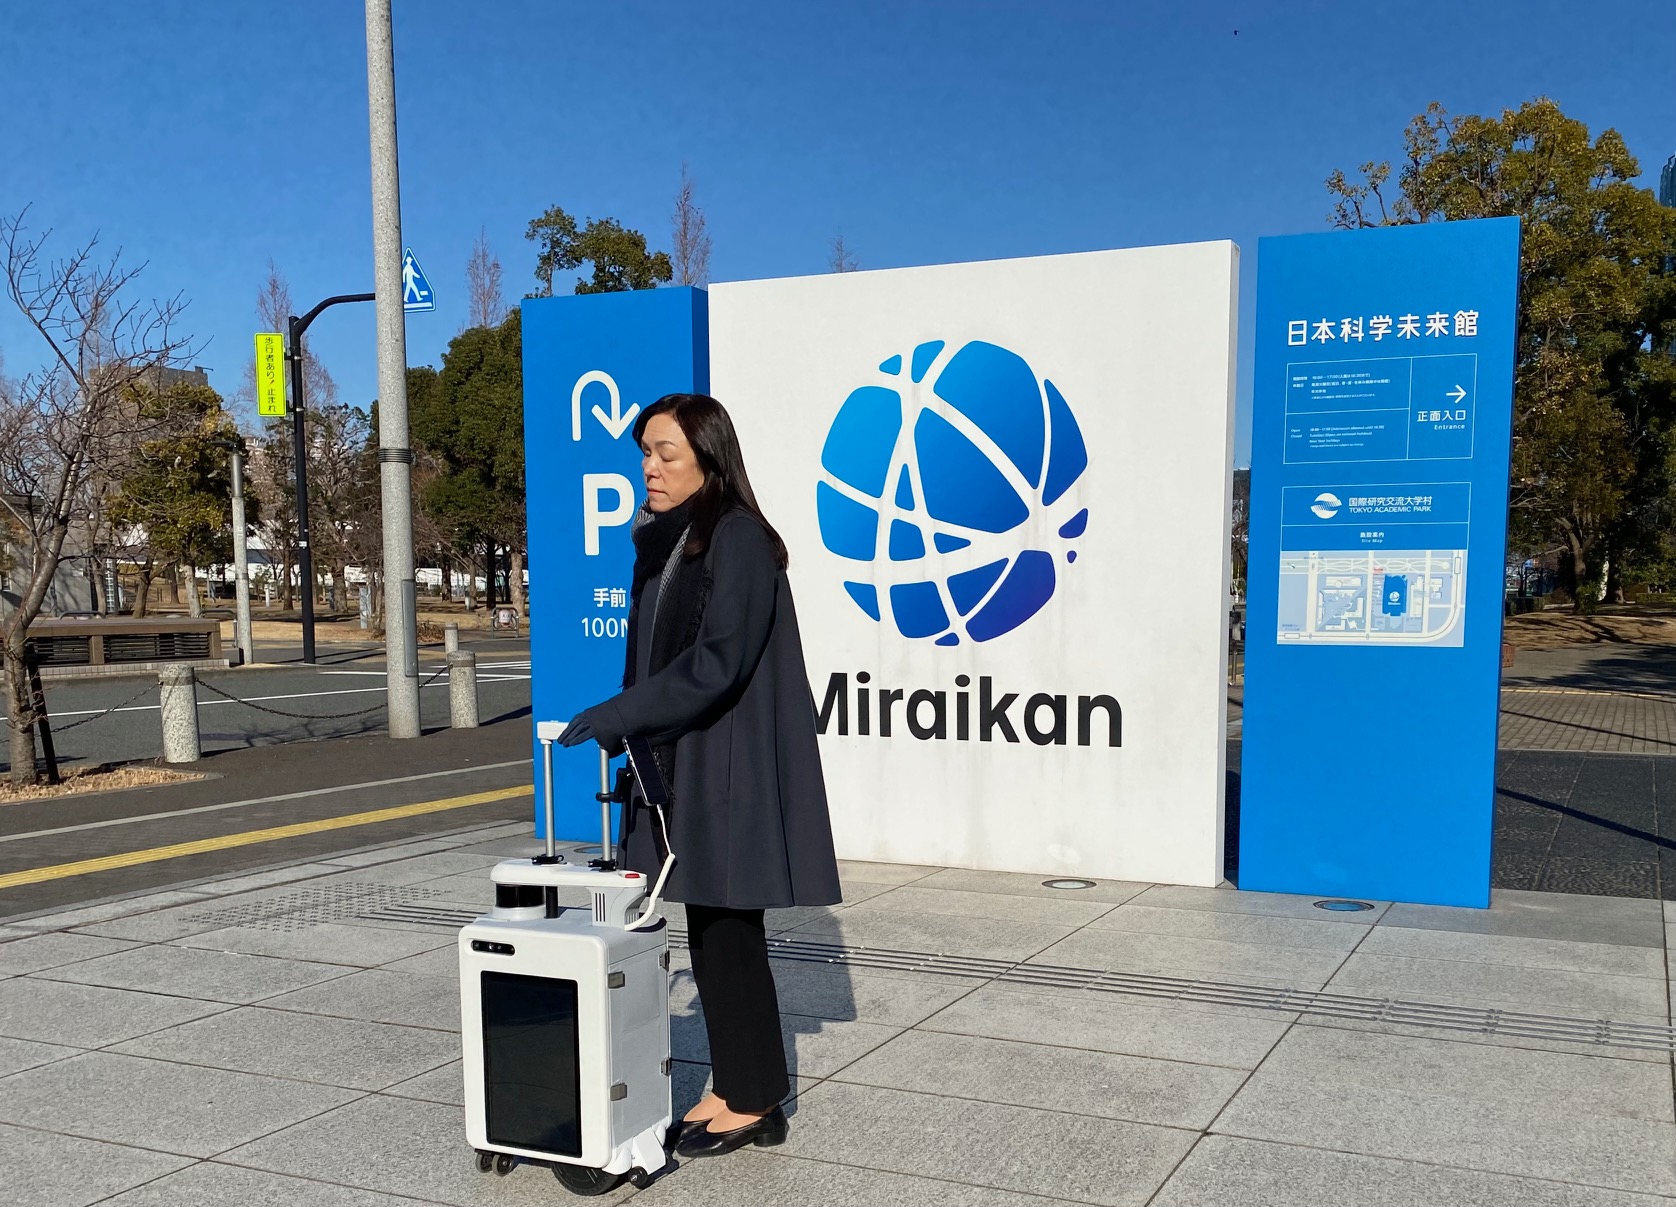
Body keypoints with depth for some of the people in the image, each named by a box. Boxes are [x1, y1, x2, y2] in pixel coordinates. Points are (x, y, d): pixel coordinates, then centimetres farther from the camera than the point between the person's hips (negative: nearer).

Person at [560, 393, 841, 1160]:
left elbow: (716, 663, -21)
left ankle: (754, 1102, 14)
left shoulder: (740, 541, -14)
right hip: (679, 761, 8)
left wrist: (611, 719, -20)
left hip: (730, 766, -8)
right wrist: (632, 740, 7)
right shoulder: (662, 542, 12)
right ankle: (735, 1088, 22)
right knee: (710, 930, 11)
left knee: (726, 929, 0)